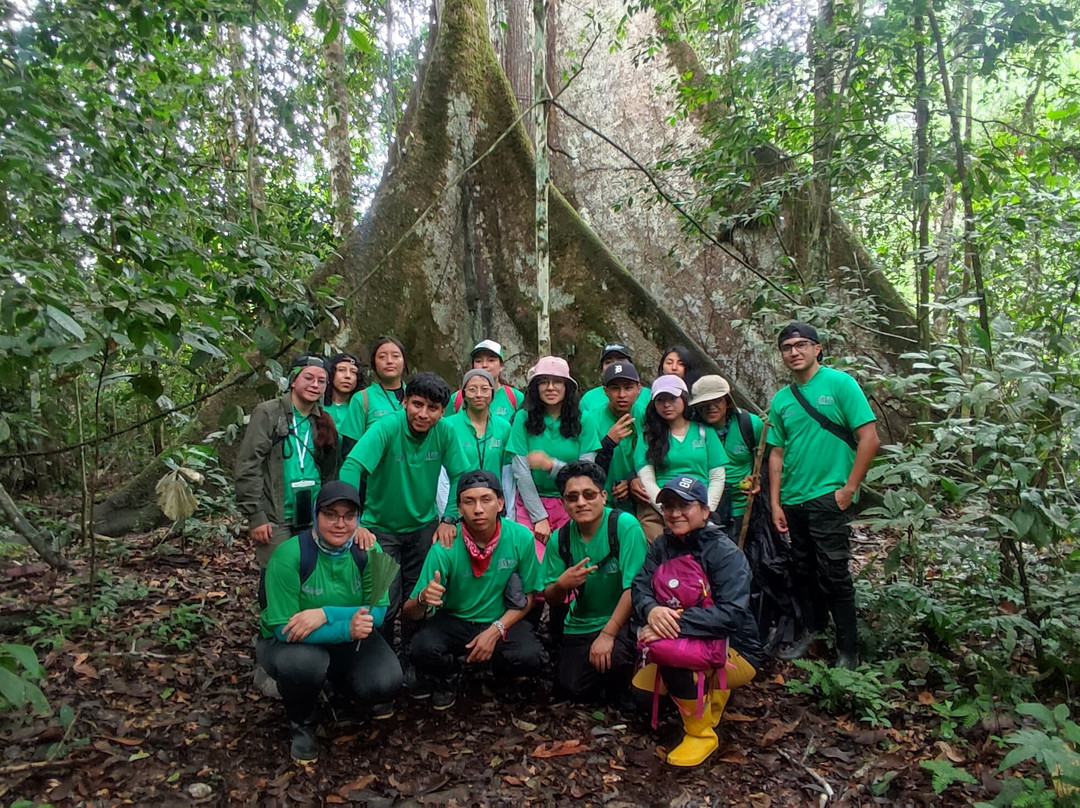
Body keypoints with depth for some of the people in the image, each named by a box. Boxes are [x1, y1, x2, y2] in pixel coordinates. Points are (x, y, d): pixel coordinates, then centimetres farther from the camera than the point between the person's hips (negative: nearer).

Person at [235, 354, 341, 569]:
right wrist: (255, 516, -12)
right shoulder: (268, 413, -3)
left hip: (312, 520, 5)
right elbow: (248, 467, -8)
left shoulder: (324, 422, 13)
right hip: (275, 520, -5)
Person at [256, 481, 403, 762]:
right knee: (304, 662, -37)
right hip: (291, 642, -3)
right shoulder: (289, 555, -24)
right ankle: (302, 723, -2)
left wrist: (326, 614, -31)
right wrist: (347, 628, -38)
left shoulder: (368, 551, -13)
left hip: (349, 639, 3)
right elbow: (285, 628, -25)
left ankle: (340, 684, 16)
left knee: (385, 684, -22)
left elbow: (378, 611, -14)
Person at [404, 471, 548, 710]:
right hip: (453, 621, -1)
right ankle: (446, 675, 7)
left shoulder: (521, 538, -16)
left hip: (502, 621, 1)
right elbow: (409, 614, -14)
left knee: (531, 658, -28)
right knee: (423, 648, -31)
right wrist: (423, 599, -38)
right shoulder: (445, 548, -18)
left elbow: (527, 597, -3)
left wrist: (496, 630, -17)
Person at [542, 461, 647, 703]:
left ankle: (621, 698, 3)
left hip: (622, 621, -4)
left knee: (613, 655, -31)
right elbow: (550, 598, 2)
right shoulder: (561, 538, -4)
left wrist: (607, 634, -24)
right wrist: (561, 585, -22)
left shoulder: (625, 525, -20)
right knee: (575, 690, -6)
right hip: (580, 625, 4)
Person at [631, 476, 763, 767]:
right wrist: (651, 610, -33)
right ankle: (709, 691, 21)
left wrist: (676, 623, -38)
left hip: (734, 651, -7)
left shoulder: (726, 553, -18)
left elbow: (731, 613, -30)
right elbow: (639, 588, -9)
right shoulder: (662, 546, 0)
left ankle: (701, 733, -11)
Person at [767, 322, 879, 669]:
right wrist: (775, 503, 6)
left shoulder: (840, 383, -6)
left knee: (833, 574, -2)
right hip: (793, 500, 6)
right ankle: (812, 628, 37)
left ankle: (848, 652, 11)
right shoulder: (781, 399, 9)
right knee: (802, 571, 17)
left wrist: (849, 489, -13)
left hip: (828, 497, -5)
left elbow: (869, 438, -10)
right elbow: (777, 453, 11)